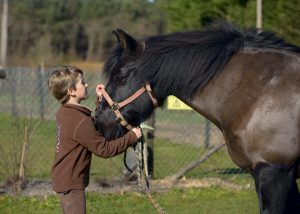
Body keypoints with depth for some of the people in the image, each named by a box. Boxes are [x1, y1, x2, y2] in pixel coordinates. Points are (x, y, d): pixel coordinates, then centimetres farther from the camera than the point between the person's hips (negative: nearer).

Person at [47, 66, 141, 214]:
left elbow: (95, 125, 17)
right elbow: (104, 149, -20)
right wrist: (131, 137, -11)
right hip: (71, 183, -10)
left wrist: (101, 100, 14)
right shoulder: (80, 121, -25)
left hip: (62, 178, 10)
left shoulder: (64, 112, 4)